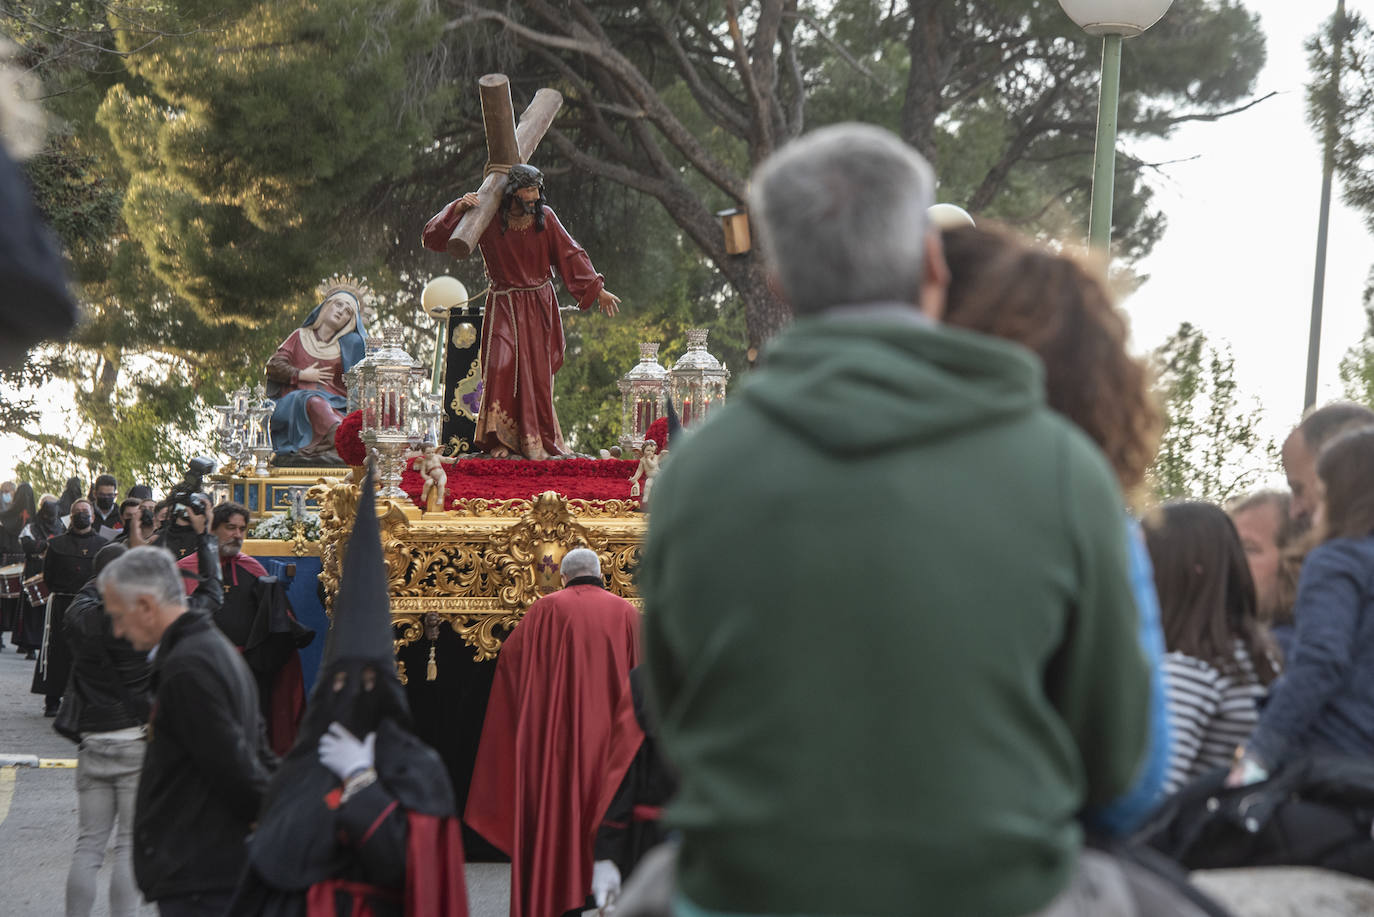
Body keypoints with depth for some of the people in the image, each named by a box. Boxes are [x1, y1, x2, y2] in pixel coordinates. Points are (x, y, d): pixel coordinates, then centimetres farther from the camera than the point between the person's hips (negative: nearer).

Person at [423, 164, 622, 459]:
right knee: (501, 366, -15)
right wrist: (458, 208, -24)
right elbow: (435, 238, -9)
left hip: (539, 306, 2)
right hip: (504, 307, -2)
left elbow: (571, 255, 3)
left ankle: (536, 441, 13)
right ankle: (502, 440, -6)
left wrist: (597, 291, 0)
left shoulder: (544, 217, -4)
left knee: (537, 373, 3)